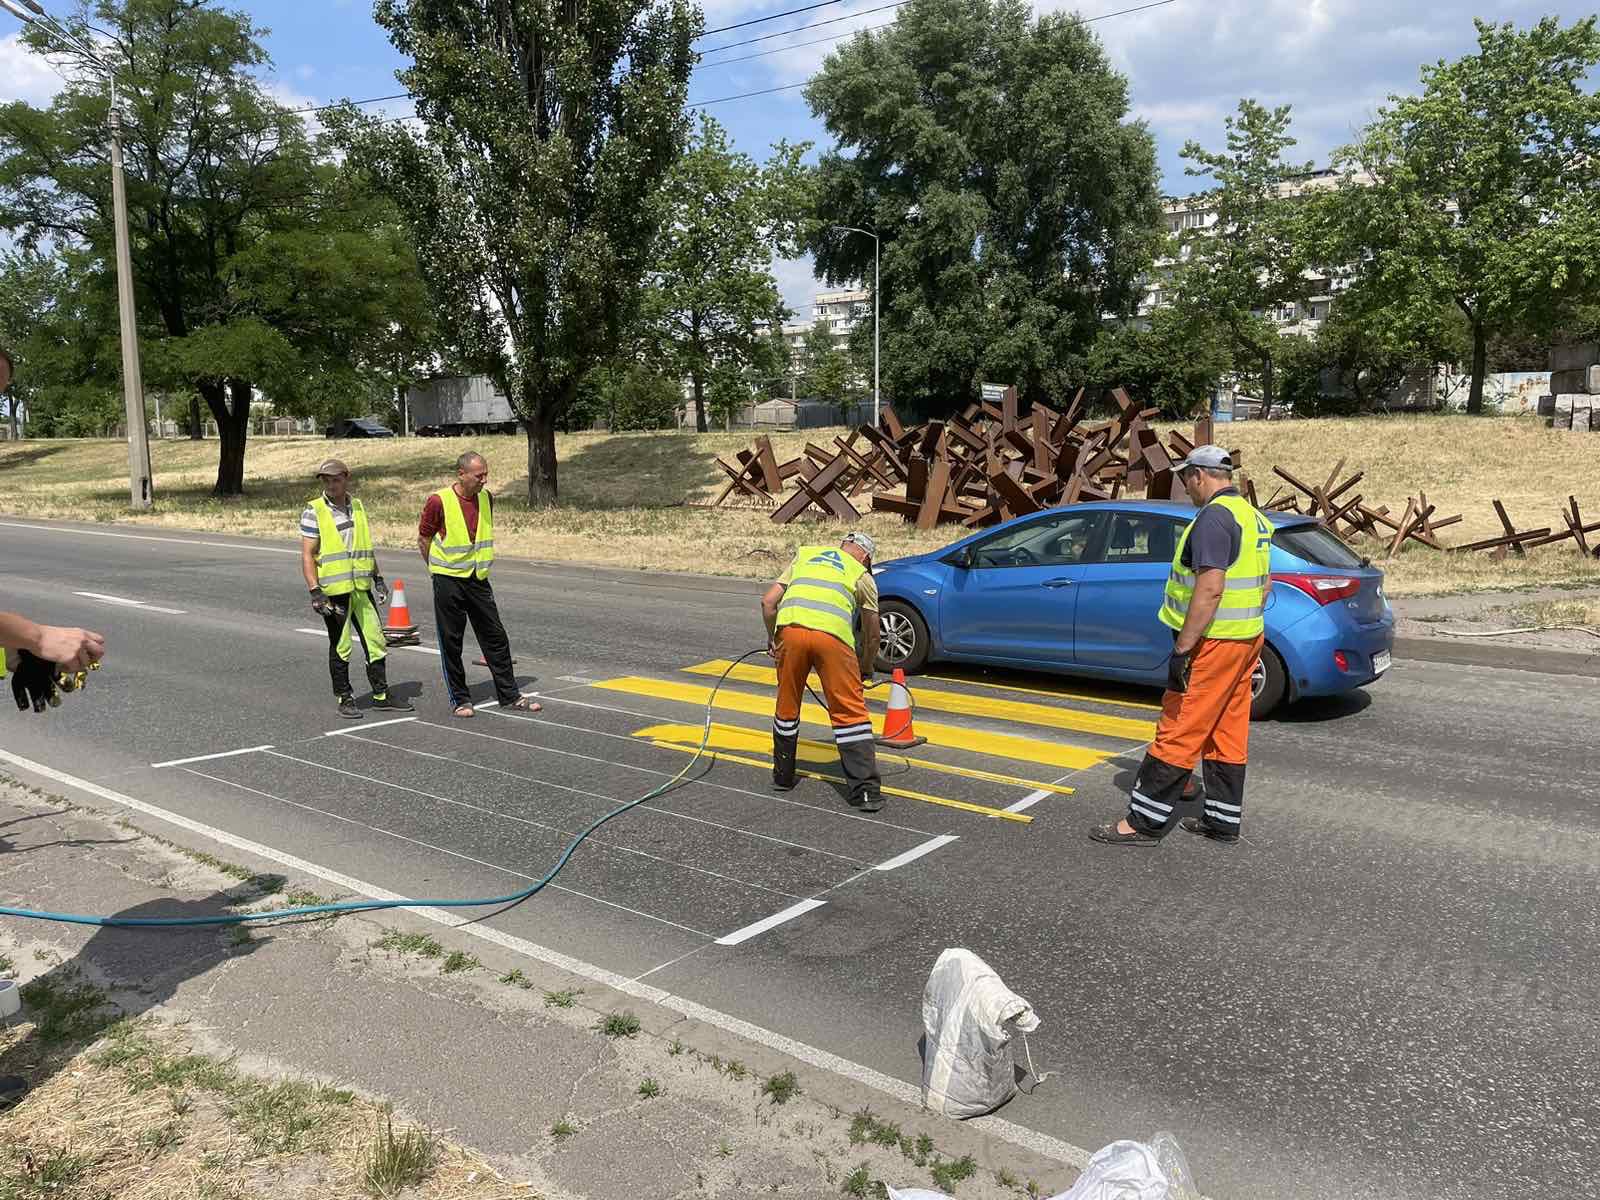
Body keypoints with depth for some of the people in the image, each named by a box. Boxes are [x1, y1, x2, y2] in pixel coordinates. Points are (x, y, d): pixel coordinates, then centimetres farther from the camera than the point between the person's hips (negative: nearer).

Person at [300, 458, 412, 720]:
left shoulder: (357, 507, 10)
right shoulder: (314, 512, -7)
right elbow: (307, 555, -9)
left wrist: (378, 577, 14)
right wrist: (315, 592, -16)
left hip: (362, 588, 5)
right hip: (333, 591, -5)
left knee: (376, 640, 8)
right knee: (341, 647, 3)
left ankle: (381, 694, 19)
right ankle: (344, 698, 15)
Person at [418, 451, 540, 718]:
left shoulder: (486, 498, 3)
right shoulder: (438, 501, -14)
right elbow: (423, 539, -3)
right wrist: (440, 569, 5)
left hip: (478, 579, 5)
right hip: (448, 582, -5)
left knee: (496, 637, 7)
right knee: (451, 642, 3)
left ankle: (509, 695, 15)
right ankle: (459, 699, 15)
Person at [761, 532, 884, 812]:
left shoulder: (804, 555, 31)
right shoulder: (862, 575, 25)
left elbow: (768, 602, 23)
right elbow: (872, 634, 31)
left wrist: (771, 638, 36)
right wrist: (867, 669, 47)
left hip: (790, 628, 2)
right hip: (832, 634, -2)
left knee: (787, 705, 21)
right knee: (850, 713, 5)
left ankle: (782, 776, 33)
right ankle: (865, 791, 2)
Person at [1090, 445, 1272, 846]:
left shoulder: (1214, 517, -17)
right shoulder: (1253, 517, 14)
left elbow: (1210, 590, -25)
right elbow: (1264, 583, 20)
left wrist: (1181, 649, -23)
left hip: (1214, 643, -10)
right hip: (1248, 638, 10)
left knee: (1178, 733, -6)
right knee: (1227, 733, 14)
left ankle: (1144, 821, -1)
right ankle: (1222, 820, 20)